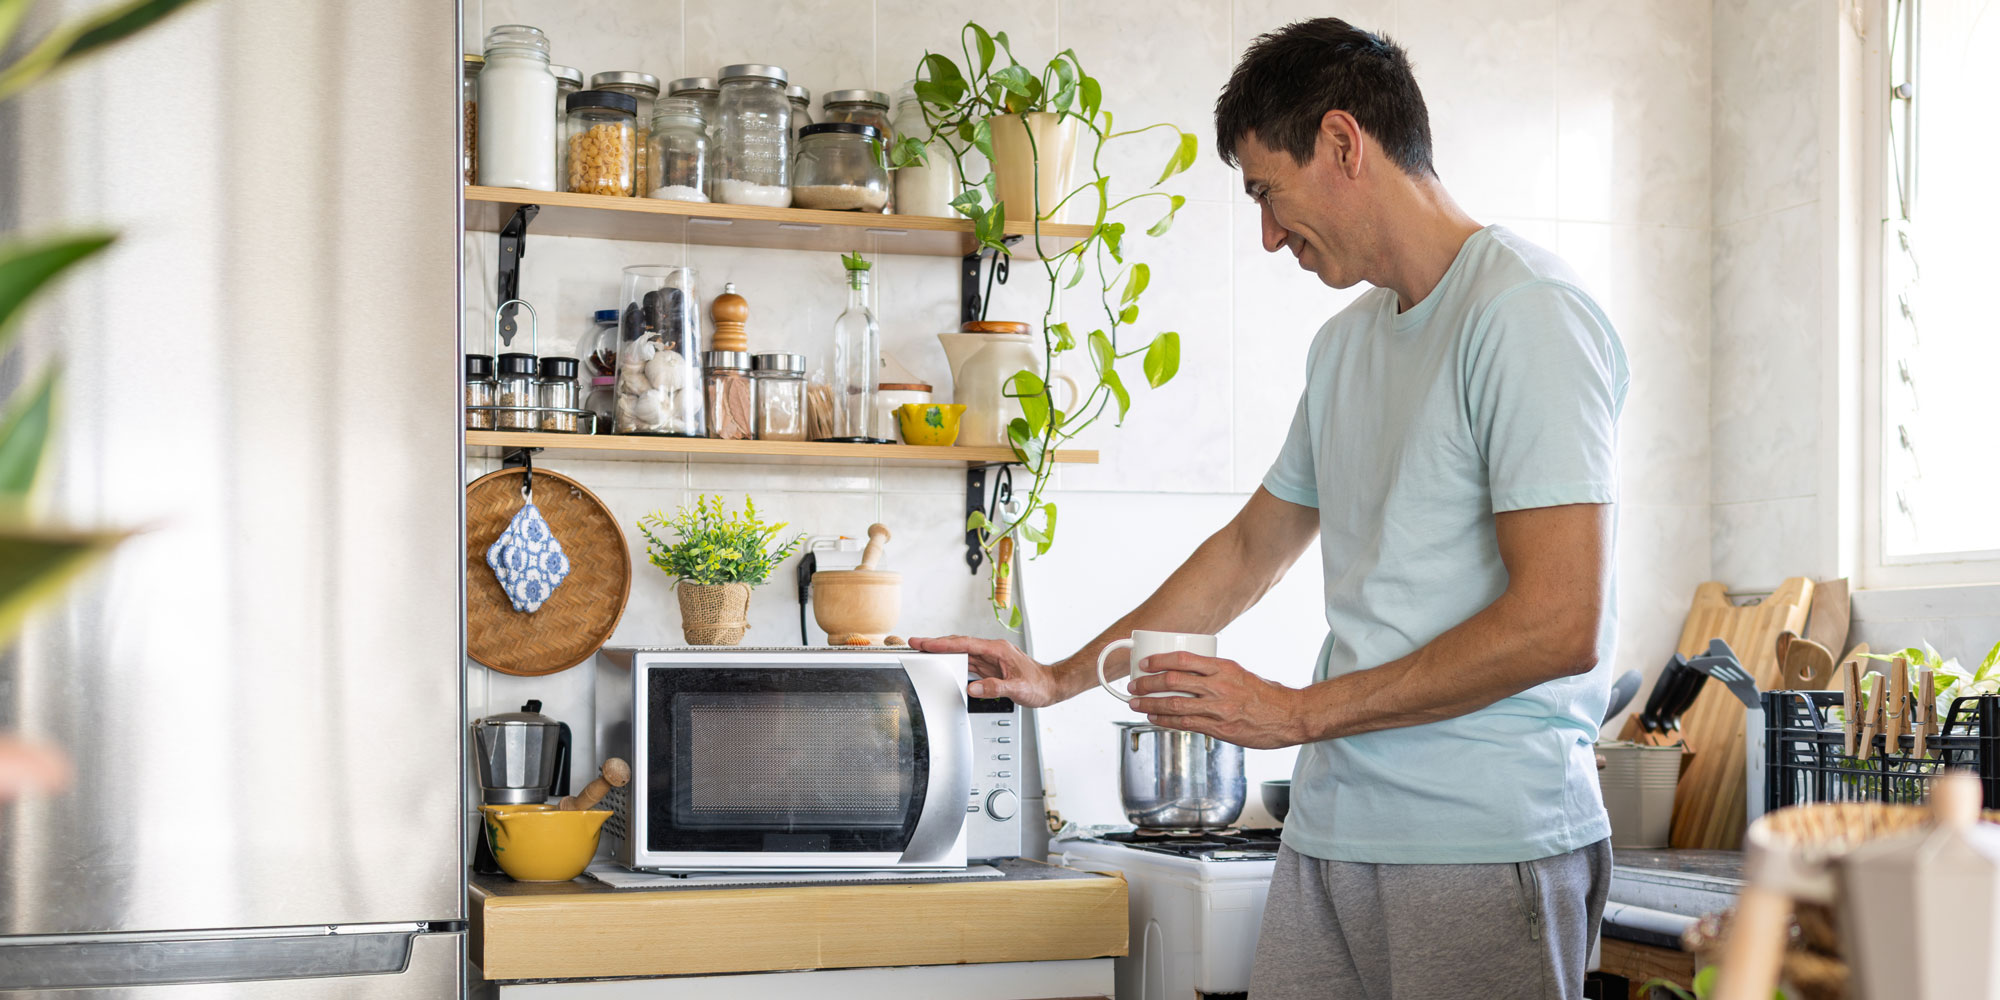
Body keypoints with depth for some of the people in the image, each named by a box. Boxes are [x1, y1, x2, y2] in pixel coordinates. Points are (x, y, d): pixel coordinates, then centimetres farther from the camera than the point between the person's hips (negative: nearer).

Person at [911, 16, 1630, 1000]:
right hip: (1331, 834, 7)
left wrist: (1297, 712, -12)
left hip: (1487, 844, -7)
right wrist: (1062, 677, 24)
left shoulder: (1524, 310, -11)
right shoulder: (1344, 343, 18)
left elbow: (1559, 624, -18)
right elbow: (1251, 548, 29)